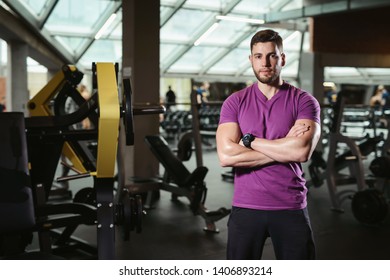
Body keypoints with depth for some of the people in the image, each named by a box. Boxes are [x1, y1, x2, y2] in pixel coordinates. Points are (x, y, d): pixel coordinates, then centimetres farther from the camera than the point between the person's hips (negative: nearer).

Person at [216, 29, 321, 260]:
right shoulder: (235, 102, 0)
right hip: (246, 207, 1)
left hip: (291, 208, -1)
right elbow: (225, 156, -14)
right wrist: (284, 147, -13)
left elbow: (302, 151, -19)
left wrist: (250, 140, -11)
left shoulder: (304, 101, -3)